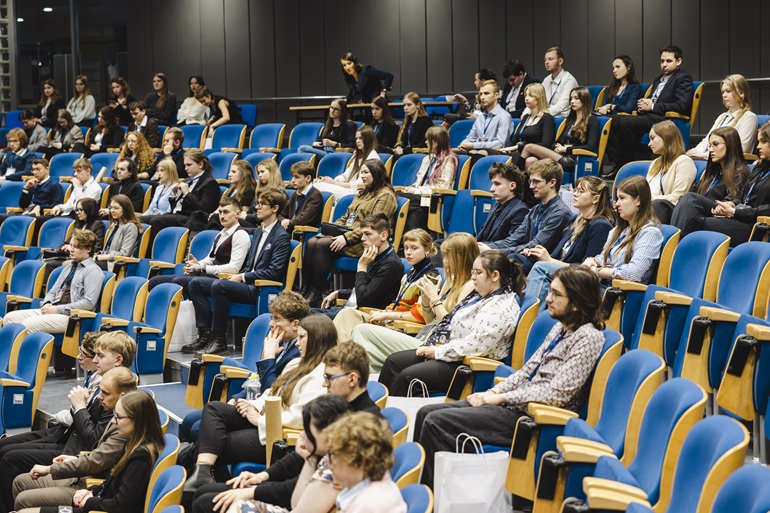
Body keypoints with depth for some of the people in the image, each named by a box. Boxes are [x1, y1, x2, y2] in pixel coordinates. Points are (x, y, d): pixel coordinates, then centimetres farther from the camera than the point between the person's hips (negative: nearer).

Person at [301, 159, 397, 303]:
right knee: (311, 242, -18)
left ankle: (316, 292, -24)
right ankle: (306, 288, -23)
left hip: (363, 242, -8)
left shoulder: (385, 195, -3)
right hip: (346, 234, 8)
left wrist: (347, 237, -22)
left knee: (322, 245, -28)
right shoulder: (363, 193, 27)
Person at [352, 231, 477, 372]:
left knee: (362, 331, -11)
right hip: (422, 340, 9)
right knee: (361, 330, -2)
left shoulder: (470, 286, -9)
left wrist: (434, 296, -10)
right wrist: (425, 297, 5)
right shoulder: (451, 281, 19)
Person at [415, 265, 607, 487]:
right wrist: (495, 391, 1)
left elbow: (557, 394, -21)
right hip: (517, 403, 10)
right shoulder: (560, 327, 13)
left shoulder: (587, 337, -15)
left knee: (436, 422, -16)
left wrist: (501, 398, -13)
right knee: (426, 413, 5)